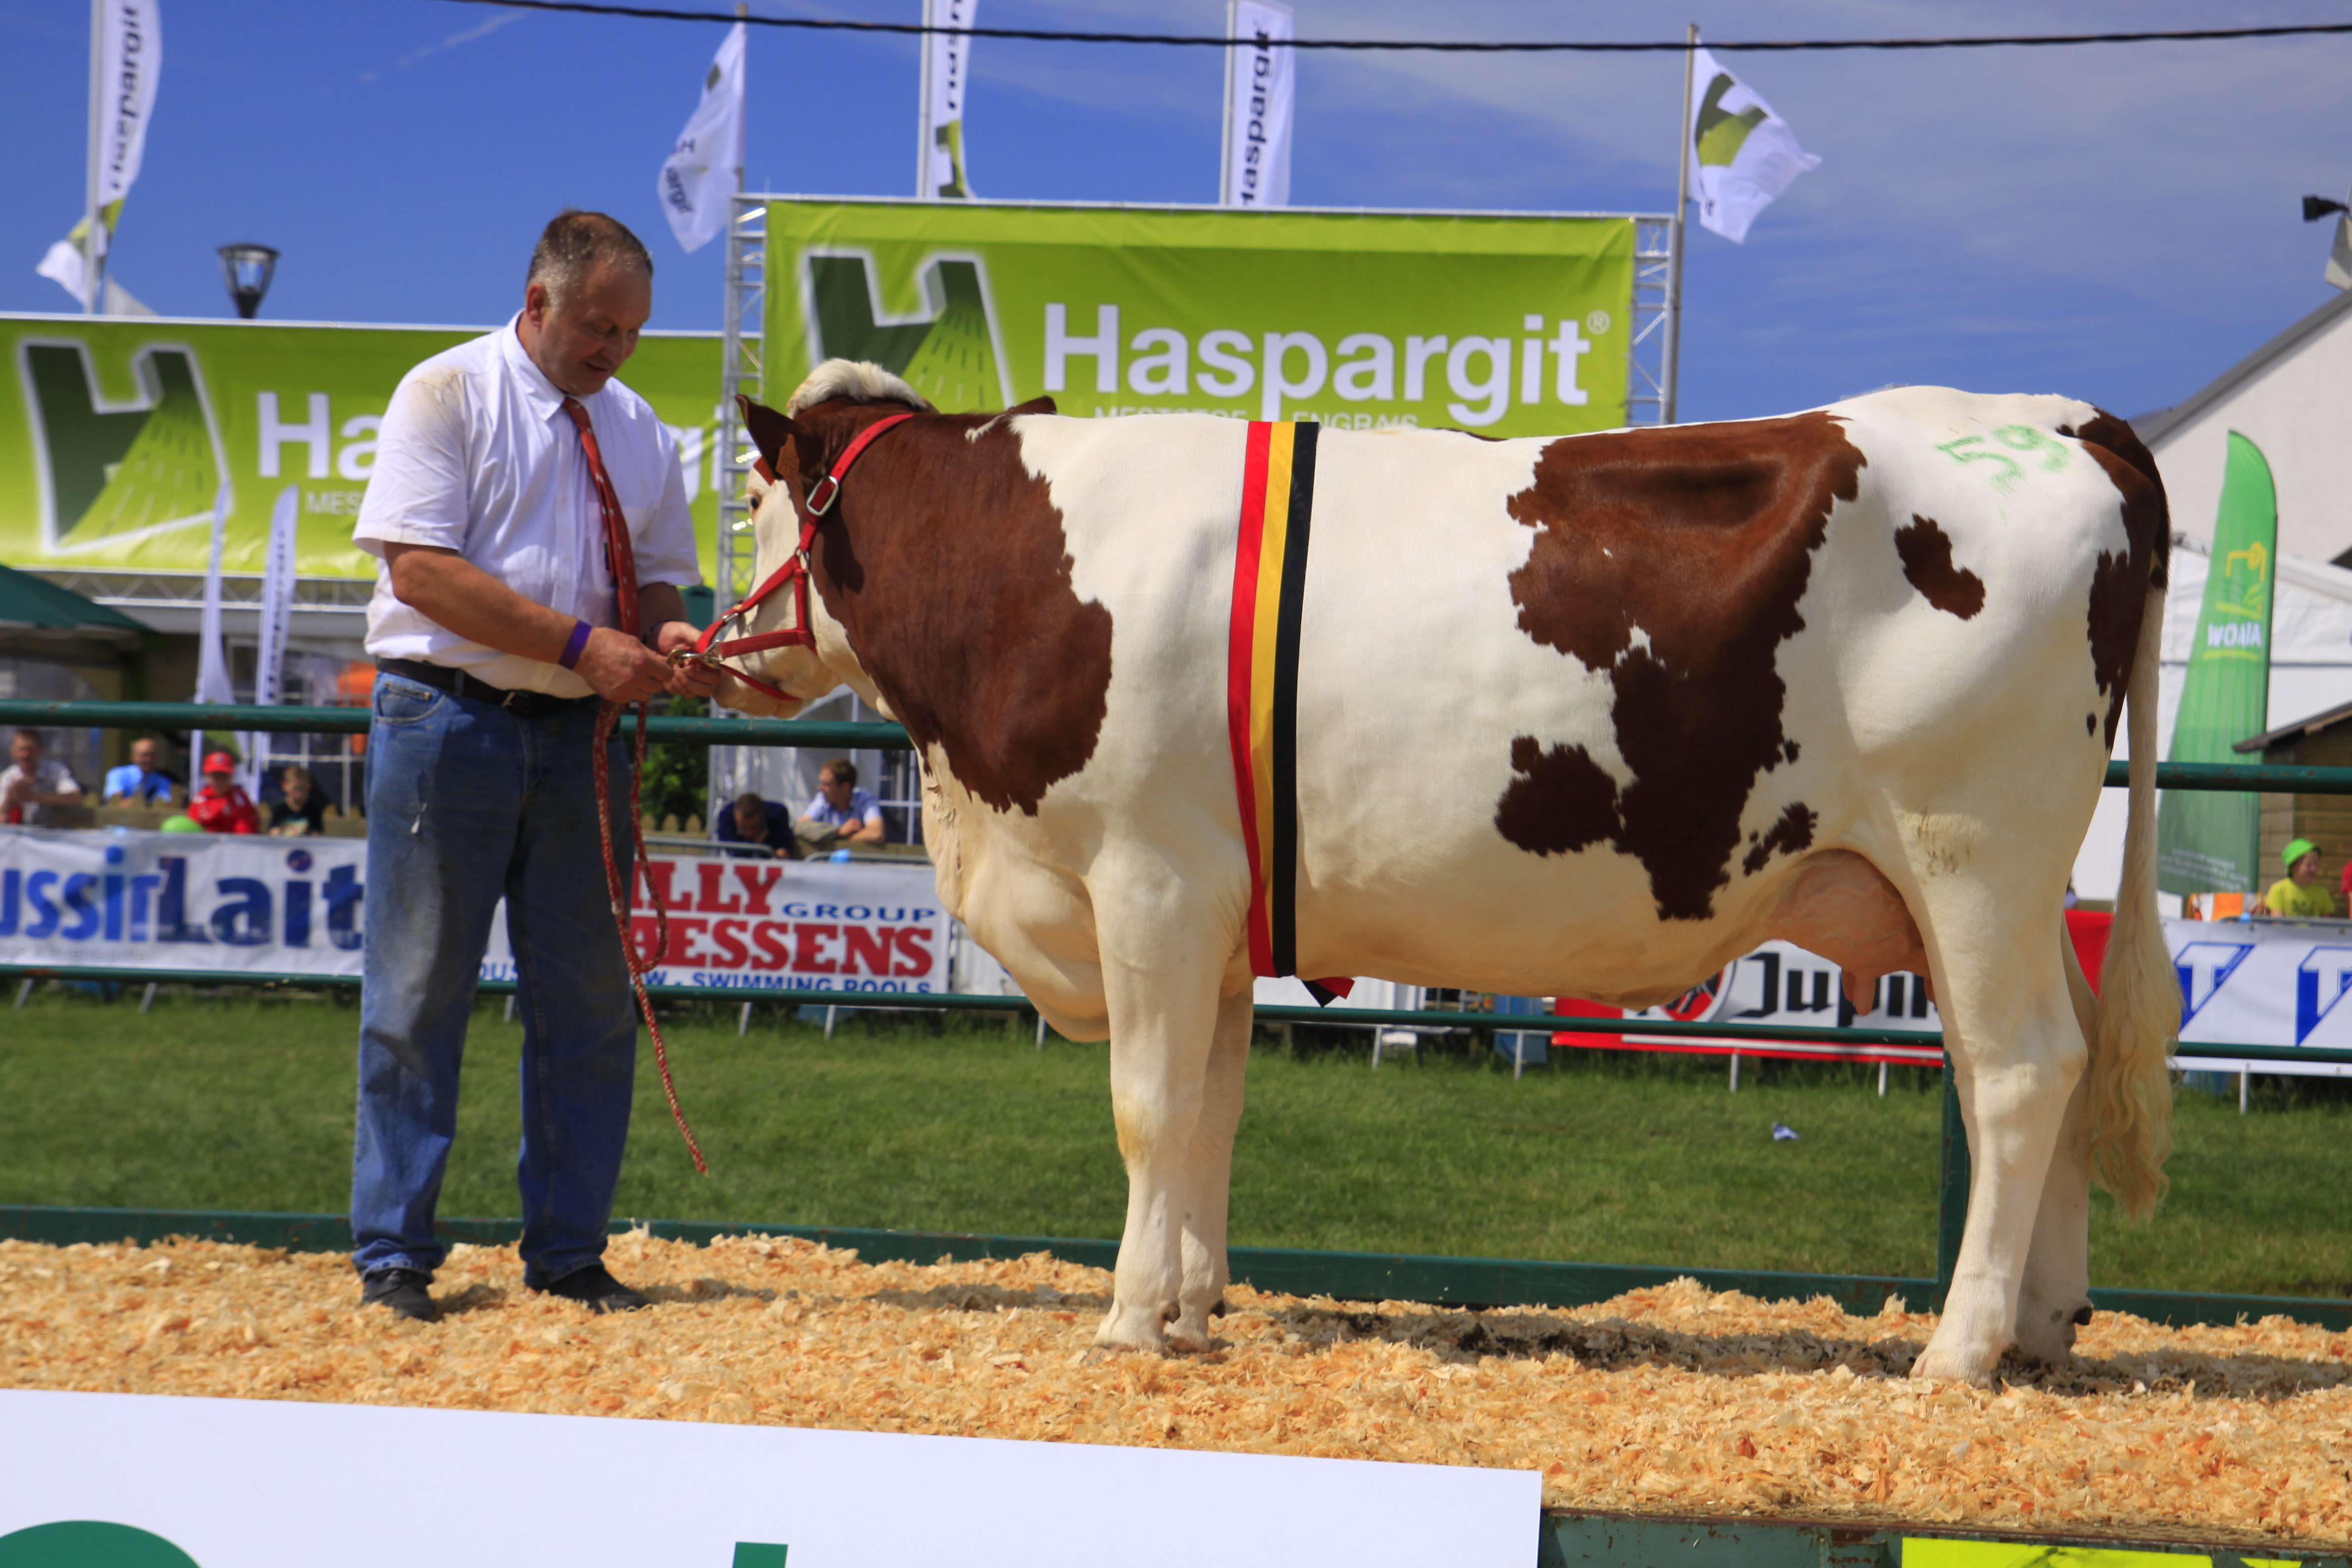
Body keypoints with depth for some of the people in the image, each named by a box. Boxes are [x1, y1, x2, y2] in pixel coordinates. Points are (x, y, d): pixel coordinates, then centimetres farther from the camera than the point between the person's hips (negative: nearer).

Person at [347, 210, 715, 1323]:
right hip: (449, 718, -5)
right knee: (419, 993, -1)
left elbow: (655, 578, 19)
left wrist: (664, 638, -7)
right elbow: (421, 569, -14)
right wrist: (581, 643, -18)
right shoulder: (446, 393, -4)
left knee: (588, 1001, 6)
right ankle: (394, 1257, 7)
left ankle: (566, 1252, 15)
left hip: (578, 734, 5)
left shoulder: (635, 430, 13)